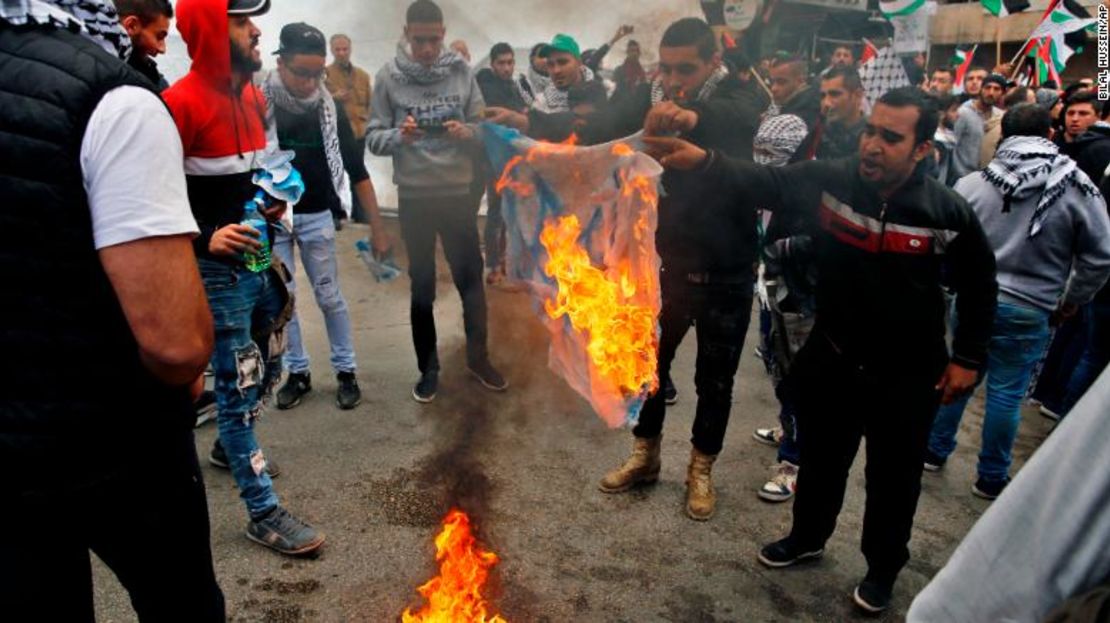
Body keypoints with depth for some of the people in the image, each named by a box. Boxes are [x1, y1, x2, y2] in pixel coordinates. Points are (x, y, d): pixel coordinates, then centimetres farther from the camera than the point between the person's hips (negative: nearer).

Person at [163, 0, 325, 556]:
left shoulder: (253, 97, 10)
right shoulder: (182, 103, -16)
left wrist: (273, 203, 5)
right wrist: (205, 240, -27)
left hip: (261, 258, 8)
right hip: (219, 269, -8)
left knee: (266, 368, 20)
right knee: (238, 384, -1)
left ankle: (229, 448, 47)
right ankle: (263, 512, 10)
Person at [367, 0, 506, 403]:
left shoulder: (462, 72, -1)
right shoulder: (388, 78, -4)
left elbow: (482, 129, 1)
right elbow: (374, 138, -5)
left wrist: (466, 133, -20)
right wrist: (399, 135, -25)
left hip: (459, 192, 1)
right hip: (414, 196, -1)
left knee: (471, 279, 9)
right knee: (422, 286, 10)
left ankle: (478, 358, 27)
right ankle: (428, 368, 24)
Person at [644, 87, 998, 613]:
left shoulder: (949, 213, -16)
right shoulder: (829, 180, -15)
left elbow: (978, 287, -1)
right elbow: (759, 183, -22)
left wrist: (968, 357, 0)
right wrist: (702, 161, -41)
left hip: (907, 374, -1)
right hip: (831, 358, 2)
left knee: (893, 478, 16)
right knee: (821, 459, 22)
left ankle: (882, 568, 42)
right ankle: (807, 537, 49)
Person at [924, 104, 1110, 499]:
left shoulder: (972, 184, -5)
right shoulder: (1077, 189, -7)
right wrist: (1072, 301, 11)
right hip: (1027, 311, -1)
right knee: (1006, 393, 9)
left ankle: (935, 451, 32)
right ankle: (991, 478, 22)